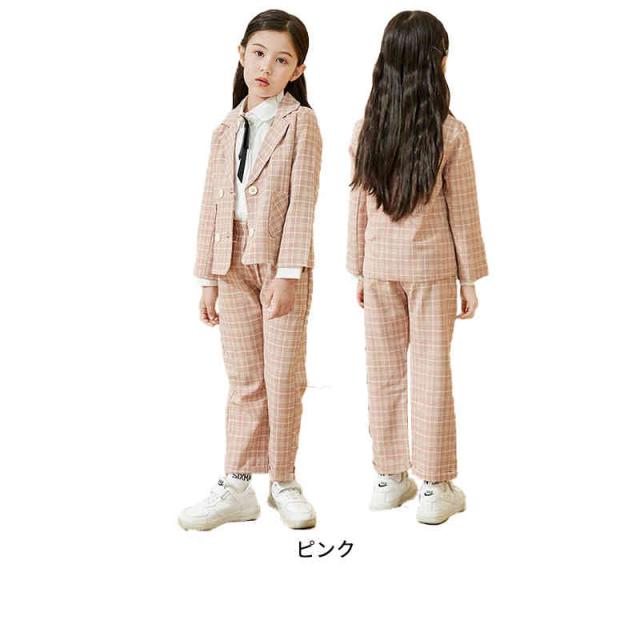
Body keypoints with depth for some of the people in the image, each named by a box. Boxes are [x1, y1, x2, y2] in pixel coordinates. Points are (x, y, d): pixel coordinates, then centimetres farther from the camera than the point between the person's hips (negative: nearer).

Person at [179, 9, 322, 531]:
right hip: (233, 264, 4)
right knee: (244, 380, 8)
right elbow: (213, 206, 10)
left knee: (283, 378, 3)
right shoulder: (226, 131, 11)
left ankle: (283, 483, 16)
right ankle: (237, 488, 13)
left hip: (282, 264, -4)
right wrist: (208, 278, 6)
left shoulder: (300, 122, -3)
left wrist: (287, 273, -18)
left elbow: (302, 201, -11)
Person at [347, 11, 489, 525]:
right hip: (432, 265, -3)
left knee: (385, 372, 11)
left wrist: (359, 270, 12)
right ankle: (435, 488, 11)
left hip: (380, 266, 3)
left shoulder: (366, 130, -3)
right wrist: (470, 278, 2)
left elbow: (358, 206, 2)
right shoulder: (451, 134, -12)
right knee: (432, 372, 4)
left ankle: (390, 478, 20)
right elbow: (463, 212, -7)